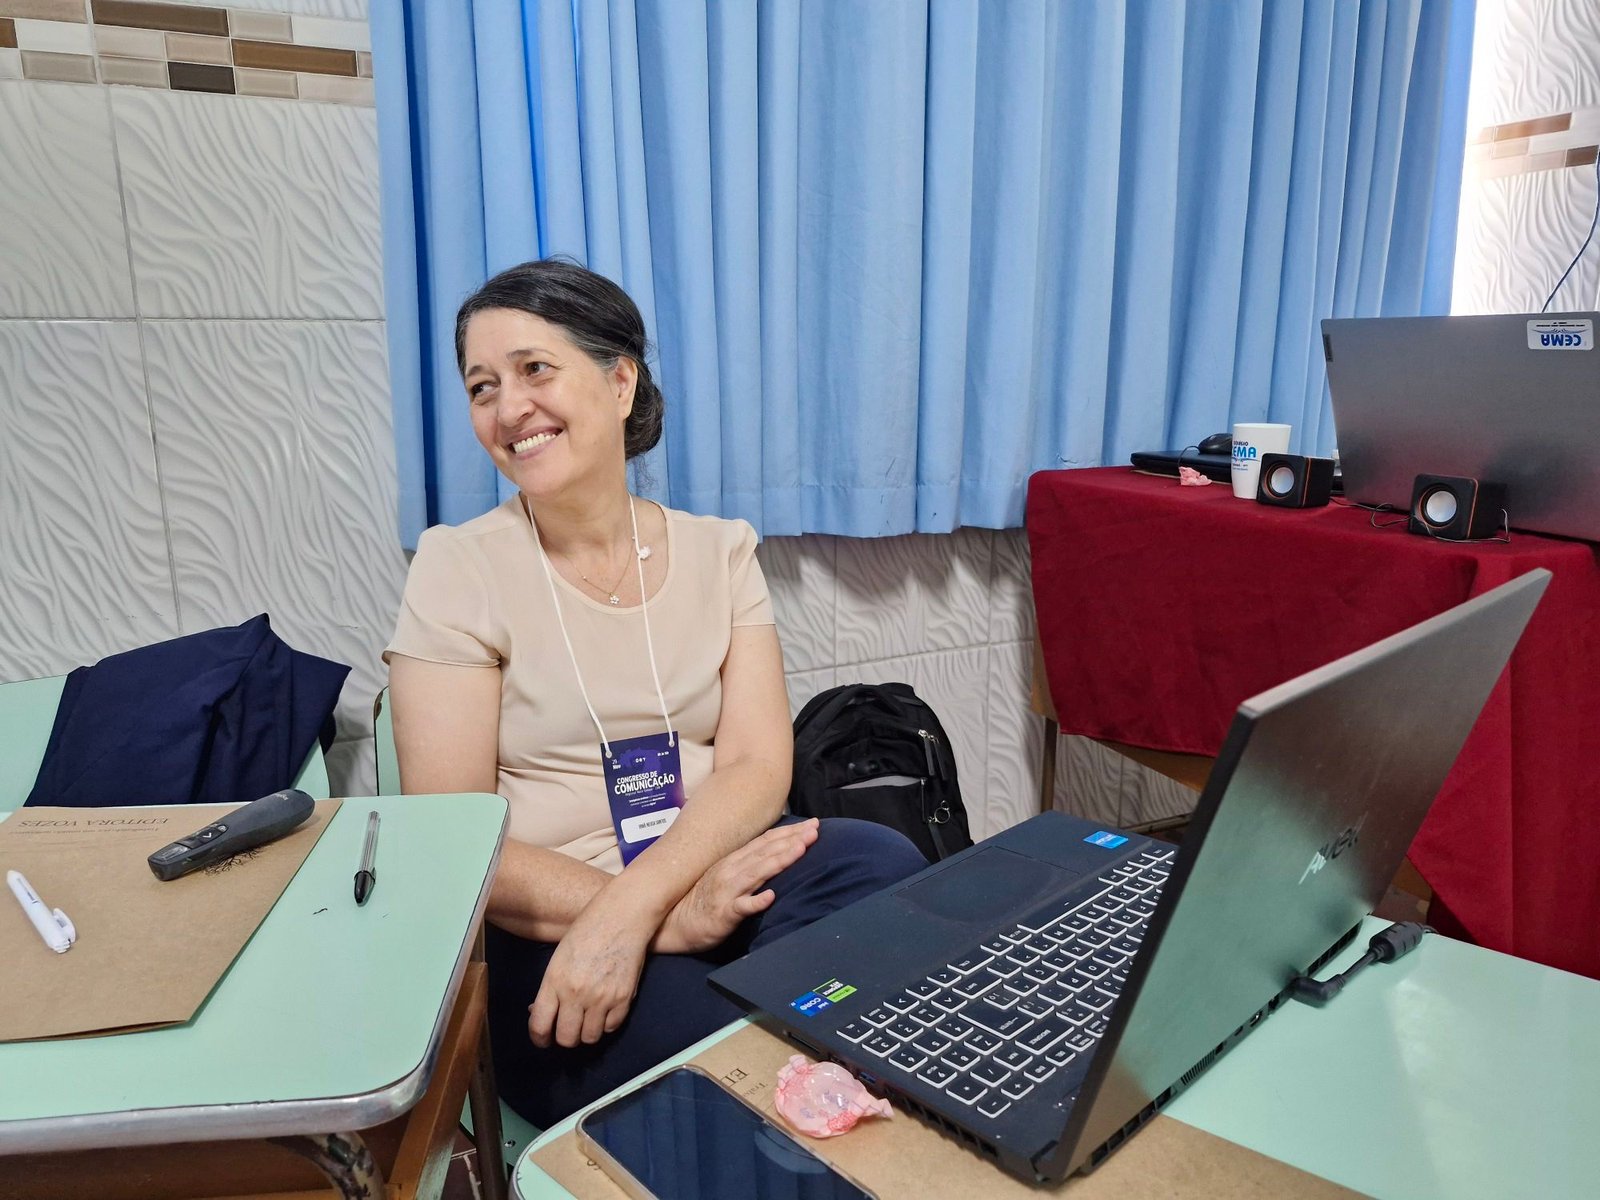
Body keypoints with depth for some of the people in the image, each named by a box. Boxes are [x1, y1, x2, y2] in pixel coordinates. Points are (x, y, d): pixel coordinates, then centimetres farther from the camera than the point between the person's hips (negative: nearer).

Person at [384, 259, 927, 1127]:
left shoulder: (719, 552, 7)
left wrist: (631, 905, -22)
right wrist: (669, 919, -20)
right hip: (543, 937, -3)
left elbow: (759, 764, -4)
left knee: (876, 861, -27)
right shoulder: (459, 567, -2)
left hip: (715, 883, 4)